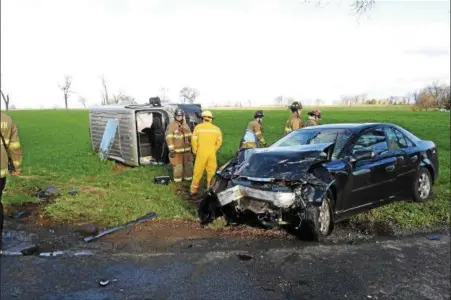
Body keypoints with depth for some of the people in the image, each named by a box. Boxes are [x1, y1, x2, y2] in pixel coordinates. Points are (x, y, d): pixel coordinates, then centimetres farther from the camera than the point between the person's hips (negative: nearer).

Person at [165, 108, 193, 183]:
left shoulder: (185, 125, 10)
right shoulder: (171, 125, -9)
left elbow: (190, 136, 16)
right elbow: (169, 138, -14)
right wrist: (171, 149, -20)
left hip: (186, 149, 6)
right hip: (176, 150, -6)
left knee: (188, 164, 13)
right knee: (177, 165, -5)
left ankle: (188, 178, 28)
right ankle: (177, 179, 9)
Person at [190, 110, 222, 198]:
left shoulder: (198, 127, -1)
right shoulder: (216, 128, 5)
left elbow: (194, 140, -4)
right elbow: (219, 141, 2)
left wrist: (195, 150, 10)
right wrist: (214, 150, 12)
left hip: (201, 152, -1)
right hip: (212, 153, 1)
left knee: (198, 172, 7)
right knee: (212, 172, 12)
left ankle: (194, 191, 12)